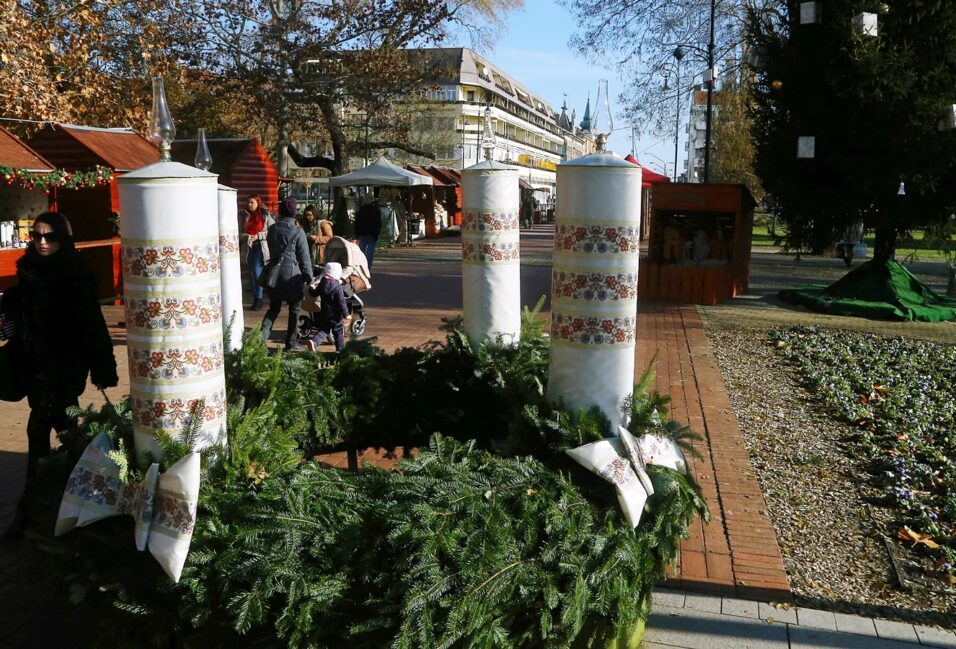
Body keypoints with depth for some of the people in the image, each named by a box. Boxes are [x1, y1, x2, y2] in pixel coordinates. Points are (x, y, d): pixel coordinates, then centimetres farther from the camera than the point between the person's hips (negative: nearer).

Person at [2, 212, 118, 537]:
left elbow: (93, 324, -13)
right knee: (62, 423, 14)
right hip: (36, 364, 6)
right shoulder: (28, 273, 6)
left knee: (38, 430, -6)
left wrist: (102, 368, -15)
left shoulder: (77, 277, -12)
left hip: (65, 366, -5)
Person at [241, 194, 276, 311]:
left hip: (261, 247, -5)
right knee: (252, 274, 9)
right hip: (250, 247, 5)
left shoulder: (266, 215, -4)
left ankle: (259, 299, 0)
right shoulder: (247, 216, 10)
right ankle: (256, 298, 18)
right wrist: (246, 236, -9)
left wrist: (258, 236, -13)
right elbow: (243, 231, 12)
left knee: (257, 272, -11)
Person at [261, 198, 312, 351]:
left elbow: (271, 251, 13)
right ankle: (291, 343, 13)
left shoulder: (272, 229, 3)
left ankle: (262, 336, -1)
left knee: (273, 308, 14)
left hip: (274, 274, 5)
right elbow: (304, 258, -9)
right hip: (293, 275, -5)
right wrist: (309, 277, -1)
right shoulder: (298, 232, -12)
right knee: (294, 310, 8)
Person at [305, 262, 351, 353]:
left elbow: (315, 294, 14)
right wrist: (346, 314, -13)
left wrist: (310, 289, 37)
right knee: (339, 331, 8)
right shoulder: (338, 287, -17)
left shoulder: (322, 284, 0)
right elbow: (341, 302, -18)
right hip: (335, 315, -5)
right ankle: (340, 349, 13)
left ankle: (314, 341, -5)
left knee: (323, 330, 16)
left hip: (324, 314, 5)